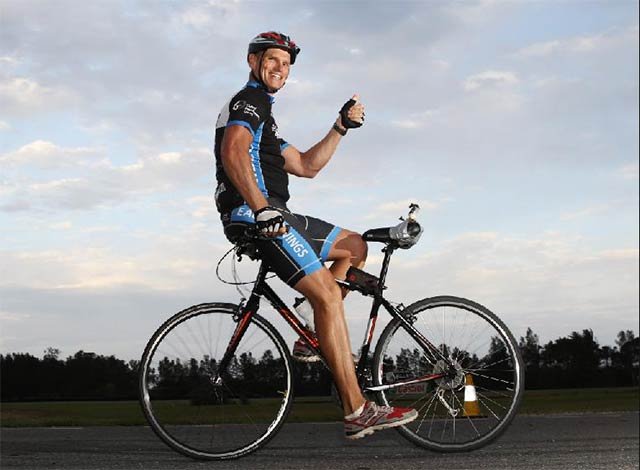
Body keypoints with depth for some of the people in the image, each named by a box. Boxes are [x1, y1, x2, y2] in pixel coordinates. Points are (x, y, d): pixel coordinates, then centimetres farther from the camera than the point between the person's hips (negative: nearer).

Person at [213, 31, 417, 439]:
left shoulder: (262, 114, 30)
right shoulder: (250, 100, -3)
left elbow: (305, 166, 26)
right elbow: (232, 151, -23)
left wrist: (341, 127, 19)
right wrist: (262, 208, -31)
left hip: (270, 215, 11)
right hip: (254, 216, -11)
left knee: (354, 246, 18)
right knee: (326, 295, -18)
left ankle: (317, 340, 9)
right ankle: (358, 411, -22)